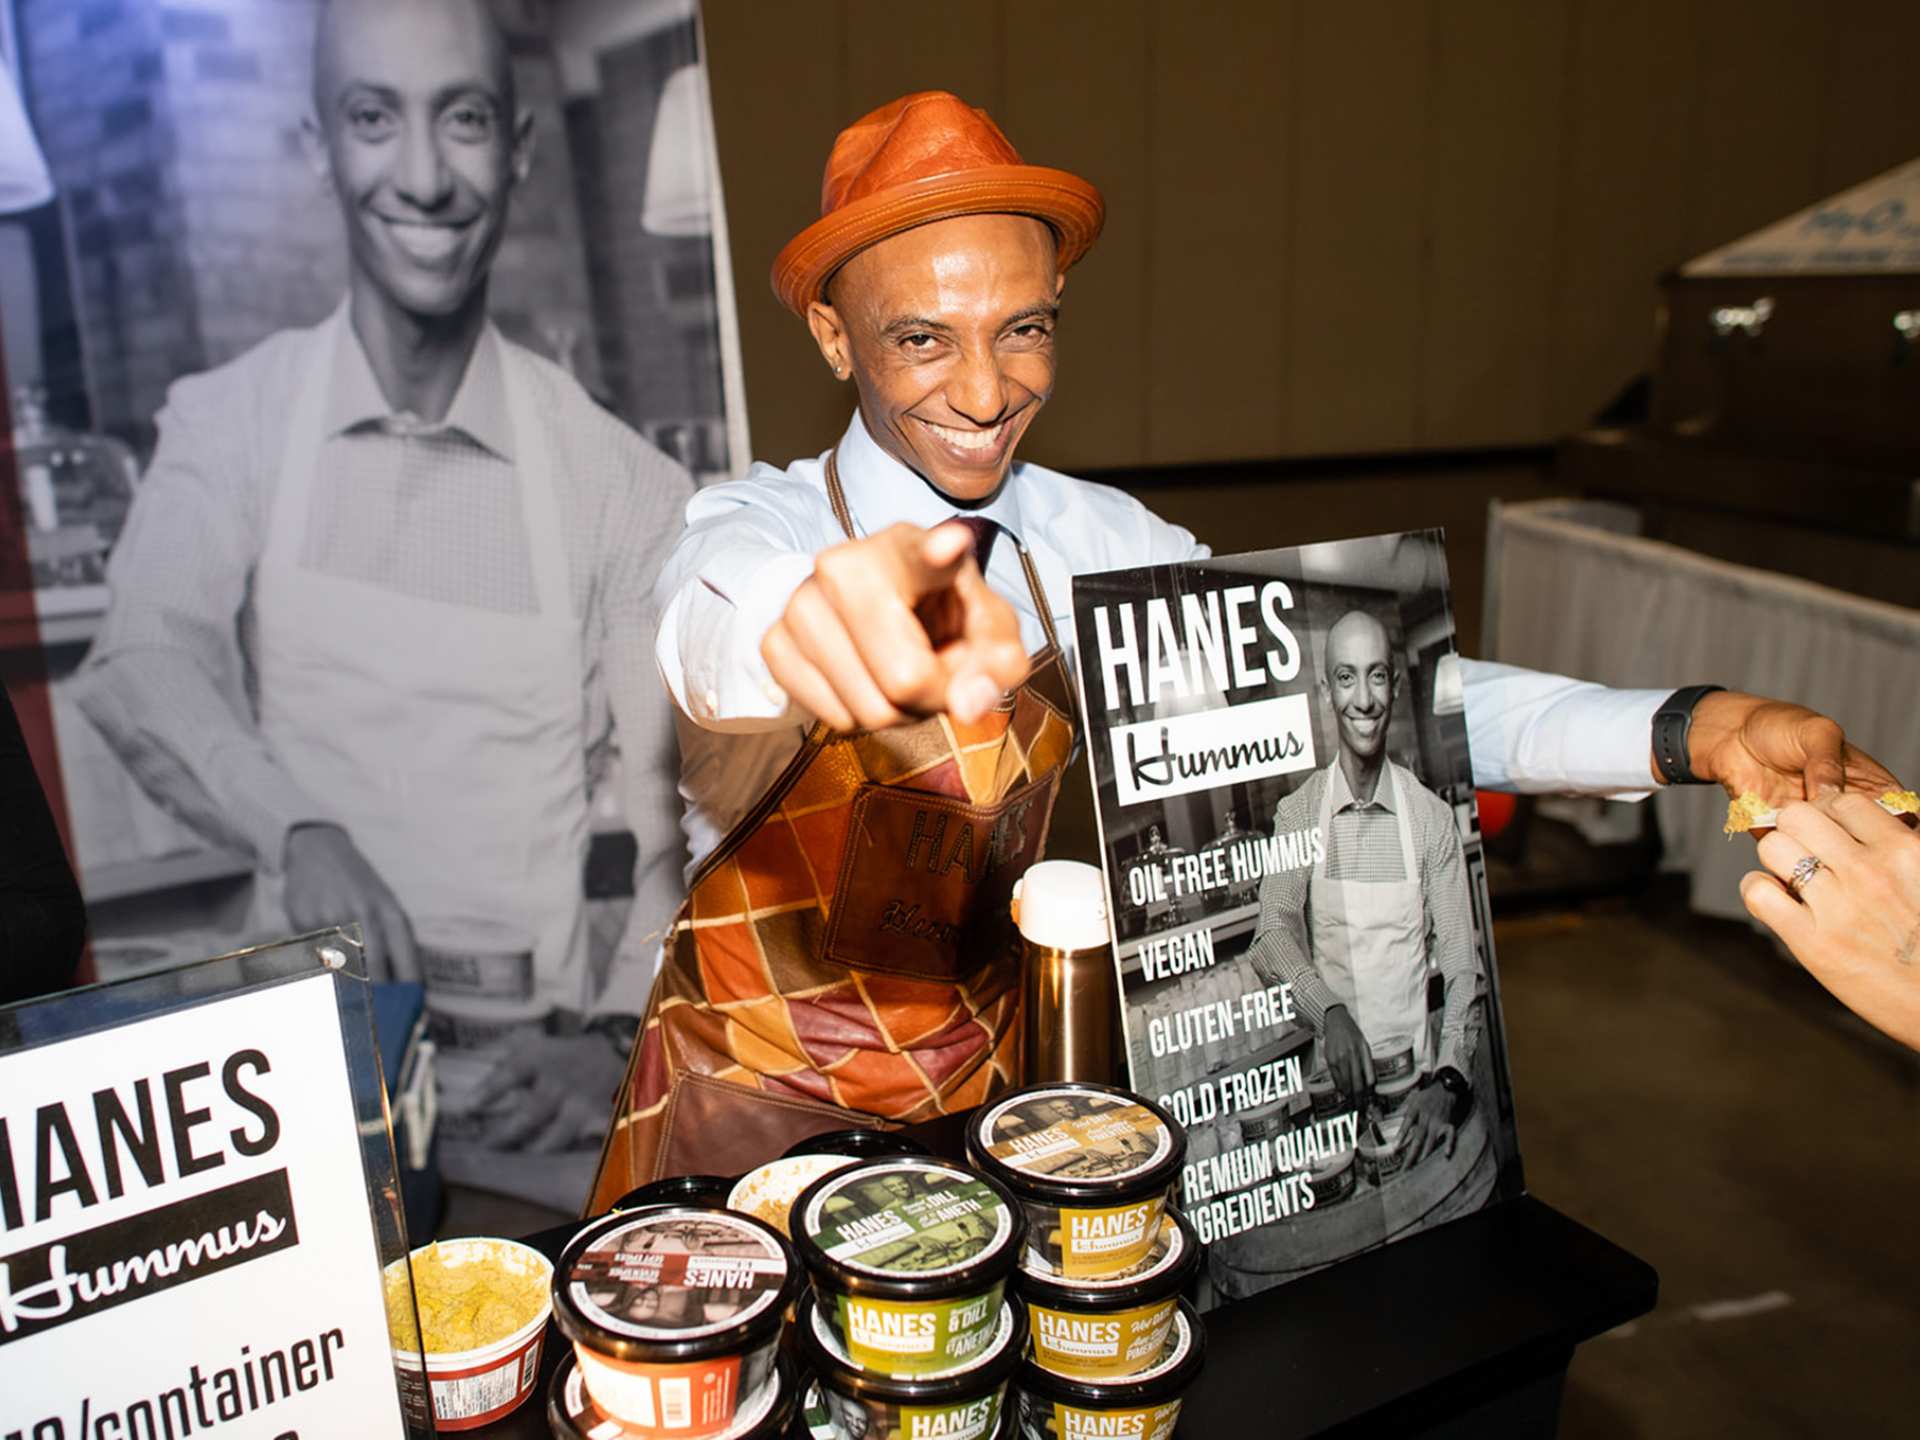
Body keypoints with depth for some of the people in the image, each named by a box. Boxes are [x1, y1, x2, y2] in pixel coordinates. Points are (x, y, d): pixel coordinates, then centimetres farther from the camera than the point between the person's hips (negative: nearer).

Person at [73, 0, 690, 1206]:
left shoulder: (620, 480, -2)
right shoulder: (230, 422, 3)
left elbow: (686, 811, -2)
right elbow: (143, 667, -11)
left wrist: (626, 1042, -15)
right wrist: (297, 826, -30)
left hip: (525, 1062, 0)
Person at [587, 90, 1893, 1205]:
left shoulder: (1097, 544, -5)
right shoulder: (758, 526, -14)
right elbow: (718, 623, -38)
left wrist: (1693, 728, -25)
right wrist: (829, 615, -63)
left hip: (985, 1087, 3)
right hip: (753, 1107, -2)